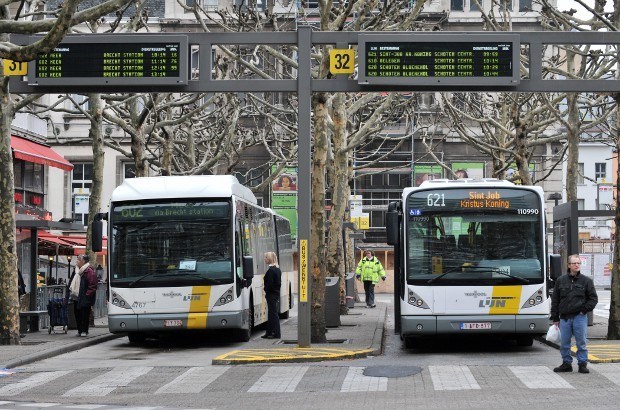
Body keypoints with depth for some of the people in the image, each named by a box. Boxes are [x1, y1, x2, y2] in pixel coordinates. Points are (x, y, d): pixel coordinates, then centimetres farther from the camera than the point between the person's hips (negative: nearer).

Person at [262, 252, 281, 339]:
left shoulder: (271, 270, -17)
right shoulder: (278, 269, 12)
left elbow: (270, 283, -21)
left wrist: (266, 289, -6)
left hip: (271, 294, -10)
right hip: (276, 293, 10)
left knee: (273, 313, -6)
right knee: (271, 313, 13)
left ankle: (276, 333, -4)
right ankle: (269, 333, 18)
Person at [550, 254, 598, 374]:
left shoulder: (586, 281, 5)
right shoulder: (561, 280, 8)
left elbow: (593, 298, 8)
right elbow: (555, 300, 10)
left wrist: (585, 309, -4)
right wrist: (555, 318, 7)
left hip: (580, 317, -2)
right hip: (564, 318, 2)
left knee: (581, 342, 0)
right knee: (564, 343, 6)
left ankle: (582, 364, 9)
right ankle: (566, 363, 17)